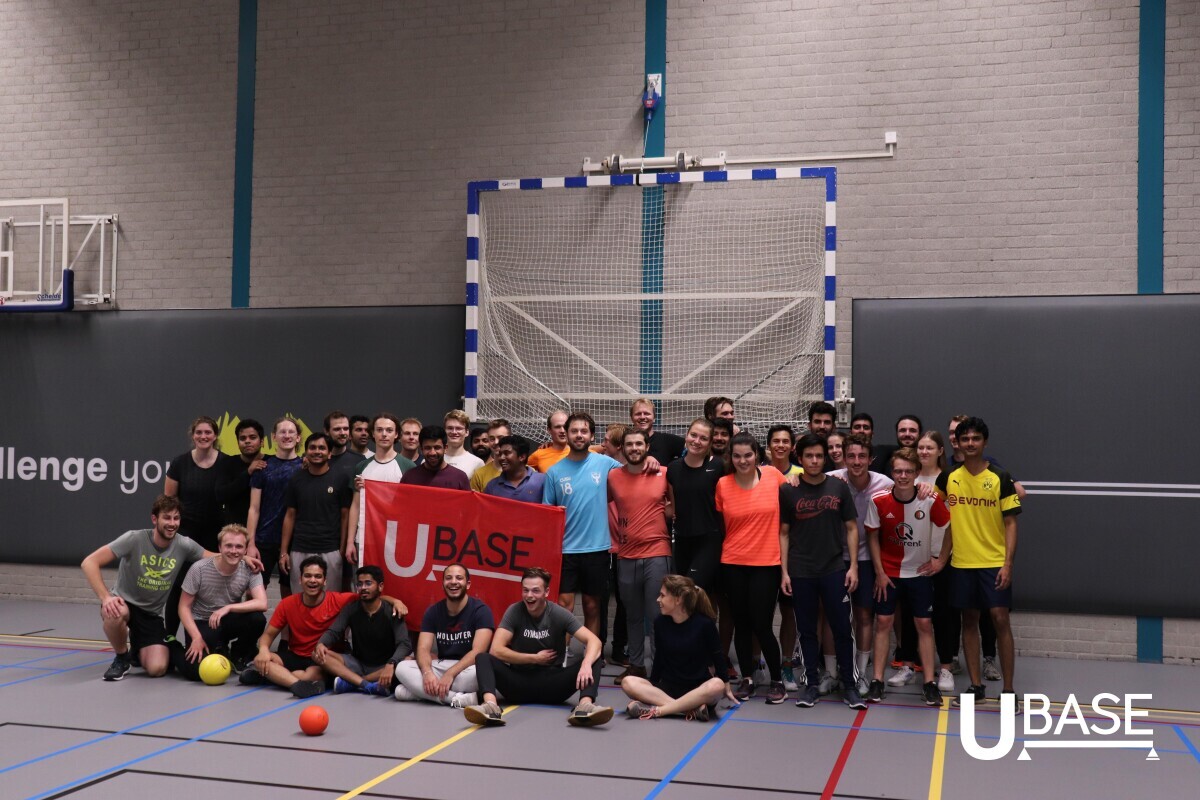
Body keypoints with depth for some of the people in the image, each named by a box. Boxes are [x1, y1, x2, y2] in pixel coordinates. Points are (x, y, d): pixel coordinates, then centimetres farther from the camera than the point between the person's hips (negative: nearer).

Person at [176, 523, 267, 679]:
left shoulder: (250, 570, -15)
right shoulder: (199, 569, -19)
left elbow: (262, 604, -26)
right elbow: (184, 607, -12)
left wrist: (228, 608, -33)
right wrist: (197, 638, -22)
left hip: (228, 621, 3)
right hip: (201, 623, -2)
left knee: (257, 618, -28)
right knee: (196, 671, -25)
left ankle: (238, 656, 3)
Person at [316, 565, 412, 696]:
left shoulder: (391, 612, -12)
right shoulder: (351, 609, -1)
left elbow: (405, 644, -23)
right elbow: (333, 632, -9)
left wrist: (391, 664, -43)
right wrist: (321, 644, -34)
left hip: (382, 667, -3)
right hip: (357, 664, 3)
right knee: (317, 654, -19)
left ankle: (350, 682, -26)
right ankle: (369, 686, -33)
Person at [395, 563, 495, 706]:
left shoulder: (480, 610, -9)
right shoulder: (433, 611, 4)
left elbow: (478, 651, -20)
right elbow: (423, 649, -6)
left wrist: (450, 674, -32)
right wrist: (427, 672, -29)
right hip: (441, 666, 5)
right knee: (402, 668, -21)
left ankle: (425, 692, -26)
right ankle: (457, 699, -32)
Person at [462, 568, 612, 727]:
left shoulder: (559, 614, -5)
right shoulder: (514, 611, -3)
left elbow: (594, 641, -14)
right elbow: (496, 650, -12)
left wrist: (586, 664, -36)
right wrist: (535, 658, -11)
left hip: (551, 684, 0)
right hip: (519, 681, 0)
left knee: (594, 660, -23)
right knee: (483, 658, -24)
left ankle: (584, 705, -50)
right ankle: (491, 705, -50)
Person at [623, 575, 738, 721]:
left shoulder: (704, 624, -8)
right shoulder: (660, 623, 2)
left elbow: (718, 657, 3)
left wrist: (726, 687, 9)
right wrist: (651, 686, 21)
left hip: (698, 690, -3)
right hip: (667, 688, 3)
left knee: (716, 686, -38)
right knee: (628, 683, -25)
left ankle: (657, 710, -35)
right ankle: (690, 709, -35)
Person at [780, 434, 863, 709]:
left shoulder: (839, 487, 2)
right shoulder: (788, 491, 1)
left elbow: (851, 528, 6)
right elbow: (784, 533, 4)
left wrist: (853, 566, -1)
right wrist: (784, 572, -2)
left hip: (834, 570, 0)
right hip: (800, 572, 0)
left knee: (843, 628, 2)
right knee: (806, 629, 7)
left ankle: (850, 684, 13)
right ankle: (811, 683, 18)